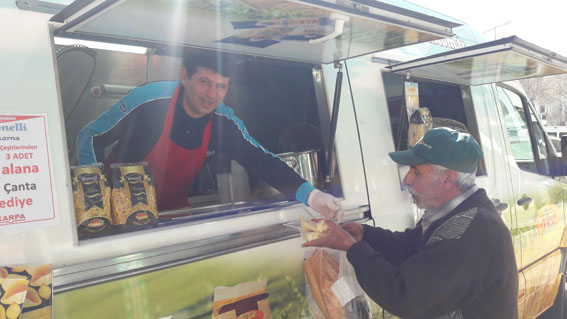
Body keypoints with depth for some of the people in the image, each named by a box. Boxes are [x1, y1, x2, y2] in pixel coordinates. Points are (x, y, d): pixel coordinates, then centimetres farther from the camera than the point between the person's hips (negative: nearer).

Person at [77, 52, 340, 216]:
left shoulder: (224, 122, -14)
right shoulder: (150, 101, -25)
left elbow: (262, 161, -17)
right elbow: (89, 137, -14)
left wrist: (310, 195, -33)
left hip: (173, 213, 4)